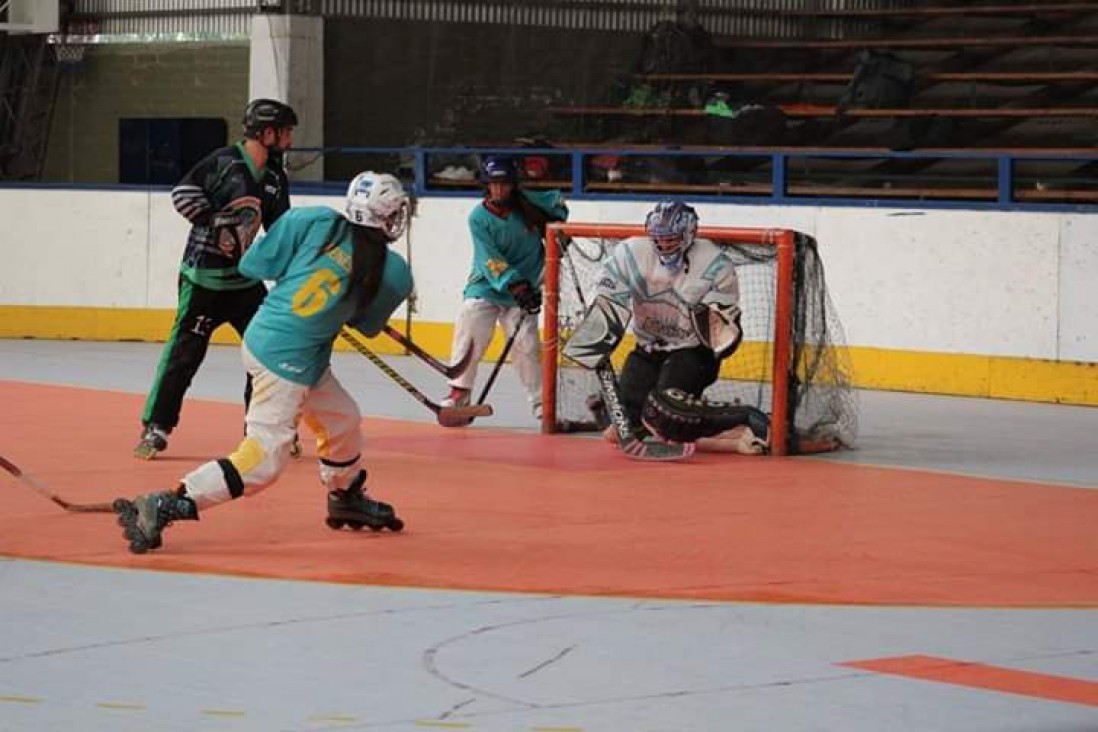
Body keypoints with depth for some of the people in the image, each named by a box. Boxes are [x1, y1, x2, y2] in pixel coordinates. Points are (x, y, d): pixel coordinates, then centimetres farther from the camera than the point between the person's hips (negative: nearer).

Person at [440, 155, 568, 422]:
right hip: (485, 285, -1)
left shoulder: (527, 203, -5)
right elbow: (490, 260, -22)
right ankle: (459, 394, -2)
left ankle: (541, 400, 4)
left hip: (523, 287, 1)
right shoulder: (479, 217, -13)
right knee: (469, 335, -13)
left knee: (526, 345, -6)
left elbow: (556, 202, 17)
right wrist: (515, 286, -31)